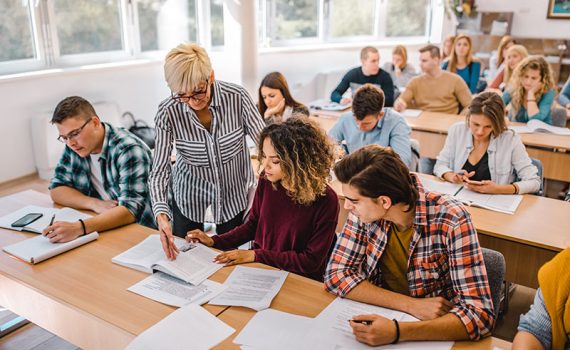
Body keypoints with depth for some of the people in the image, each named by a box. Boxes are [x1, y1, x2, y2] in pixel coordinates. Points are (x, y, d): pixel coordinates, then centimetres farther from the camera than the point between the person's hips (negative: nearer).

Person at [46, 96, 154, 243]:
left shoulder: (129, 150, -21)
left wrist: (79, 228, -42)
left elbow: (130, 210, -29)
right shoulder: (74, 145, 1)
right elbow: (56, 188, 4)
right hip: (100, 230, 6)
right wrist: (95, 204, -15)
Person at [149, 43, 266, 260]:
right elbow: (160, 169, -20)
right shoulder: (168, 112, -22)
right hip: (189, 195, 0)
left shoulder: (237, 97, -23)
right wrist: (162, 215, -35)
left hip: (235, 191, 0)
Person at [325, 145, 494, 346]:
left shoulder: (450, 219, -22)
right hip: (381, 318, 3)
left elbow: (479, 314, -25)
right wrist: (412, 305, -20)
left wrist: (397, 332, -37)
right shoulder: (365, 211, -12)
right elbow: (336, 274, -10)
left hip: (436, 333, -2)